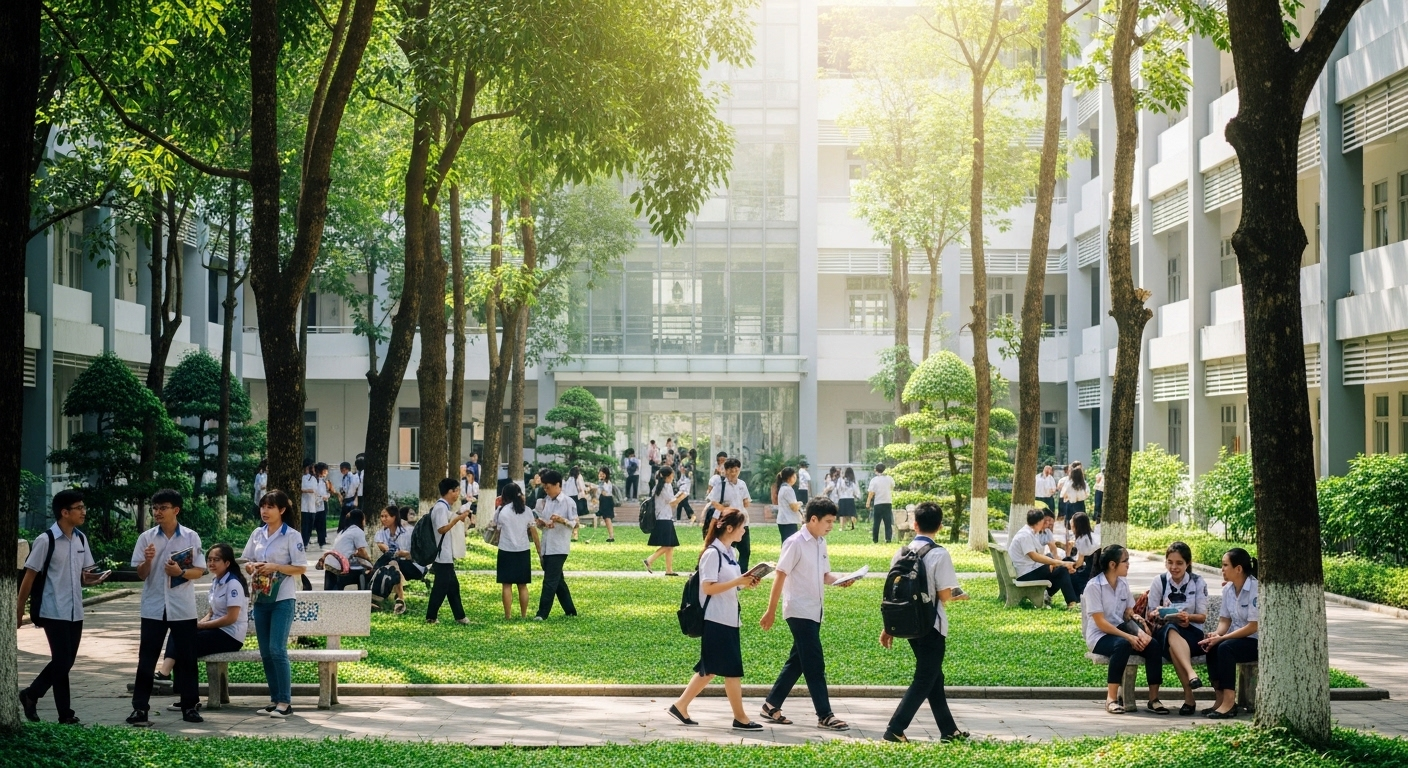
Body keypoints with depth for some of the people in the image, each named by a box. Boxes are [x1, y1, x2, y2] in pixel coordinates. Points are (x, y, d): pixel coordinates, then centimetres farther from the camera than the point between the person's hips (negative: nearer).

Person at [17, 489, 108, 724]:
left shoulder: (81, 539, 7)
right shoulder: (45, 541, -12)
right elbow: (29, 578, -8)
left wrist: (90, 579, -8)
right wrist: (19, 612, -6)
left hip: (76, 612, 7)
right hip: (54, 612, -7)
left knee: (65, 662, 10)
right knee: (61, 663, -6)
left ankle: (30, 695, 24)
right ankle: (66, 715, 5)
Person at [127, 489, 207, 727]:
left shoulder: (191, 537, 0)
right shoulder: (147, 537, 2)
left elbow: (199, 571, 0)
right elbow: (141, 574, 3)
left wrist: (181, 572, -19)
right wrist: (148, 560, -18)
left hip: (183, 608, 0)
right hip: (153, 608, 0)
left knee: (186, 658, 6)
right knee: (146, 660, 1)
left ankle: (190, 707, 14)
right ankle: (139, 708, 3)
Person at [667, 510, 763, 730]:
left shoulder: (729, 552, 13)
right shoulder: (712, 554, -15)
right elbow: (708, 587, -20)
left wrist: (745, 583, 1)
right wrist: (738, 582, -22)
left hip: (729, 619, 9)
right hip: (715, 620, -9)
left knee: (710, 668, 12)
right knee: (732, 669, -4)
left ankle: (680, 706, 18)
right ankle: (740, 718, 3)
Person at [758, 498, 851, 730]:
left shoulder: (821, 543, 10)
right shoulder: (795, 543, -14)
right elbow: (780, 576, -14)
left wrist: (839, 580, -5)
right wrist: (771, 611, -14)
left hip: (814, 612, 9)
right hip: (799, 612, -9)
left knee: (797, 662, 13)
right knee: (815, 665, -7)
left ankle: (771, 706, 21)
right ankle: (825, 716, -5)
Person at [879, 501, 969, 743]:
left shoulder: (902, 553, 1)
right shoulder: (940, 555, -16)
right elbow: (944, 595, -17)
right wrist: (958, 596, 6)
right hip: (932, 626, -6)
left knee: (934, 677, 17)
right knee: (924, 680, 2)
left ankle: (949, 730, 25)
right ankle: (895, 728, -6)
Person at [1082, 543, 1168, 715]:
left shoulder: (1124, 585, 9)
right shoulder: (1094, 586, -12)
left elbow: (1129, 615, 9)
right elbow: (1100, 622, -17)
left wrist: (1140, 631, -14)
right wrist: (1129, 637, -24)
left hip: (1120, 632, 6)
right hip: (1099, 636, -6)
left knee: (1154, 644, -21)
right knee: (1122, 644, -39)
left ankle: (1153, 699, -17)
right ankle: (1111, 698, -32)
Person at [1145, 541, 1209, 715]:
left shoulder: (1198, 582, 6)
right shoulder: (1159, 582, 7)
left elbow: (1202, 616, 5)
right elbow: (1150, 615, 7)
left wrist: (1188, 617, -18)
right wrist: (1157, 614, -18)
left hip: (1191, 632, 0)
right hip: (1164, 631, 0)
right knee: (1170, 630, -41)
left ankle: (1188, 696, -45)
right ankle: (1191, 673, -58)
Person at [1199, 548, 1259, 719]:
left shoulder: (1257, 589, -18)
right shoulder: (1228, 589, 5)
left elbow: (1253, 627, -20)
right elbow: (1225, 619, 9)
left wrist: (1221, 638, -22)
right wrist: (1216, 634, -14)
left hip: (1256, 641, -6)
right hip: (1237, 638, 7)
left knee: (1225, 647, -32)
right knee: (1211, 647, -23)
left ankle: (1229, 703, -29)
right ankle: (1221, 699, -17)